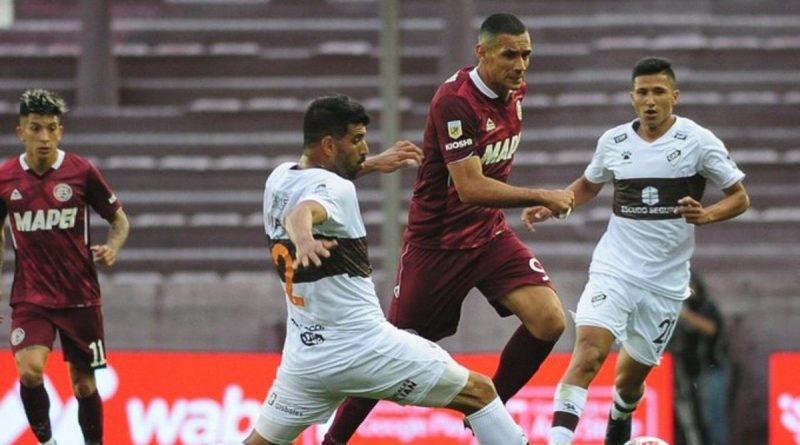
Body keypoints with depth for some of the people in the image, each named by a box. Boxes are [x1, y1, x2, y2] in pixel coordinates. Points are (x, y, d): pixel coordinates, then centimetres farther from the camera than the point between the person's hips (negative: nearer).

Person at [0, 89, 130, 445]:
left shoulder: (81, 172, -6)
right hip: (30, 297, 0)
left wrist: (112, 248, -14)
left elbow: (118, 219, 6)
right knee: (29, 370, -21)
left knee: (84, 384, 6)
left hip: (80, 296, 0)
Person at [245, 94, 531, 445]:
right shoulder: (335, 189, -13)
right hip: (363, 347, -7)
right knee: (479, 392, 3)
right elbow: (302, 212, -37)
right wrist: (304, 238, -58)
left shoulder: (278, 179, 11)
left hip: (304, 355, 7)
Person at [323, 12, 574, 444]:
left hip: (490, 234, 6)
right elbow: (471, 188, -29)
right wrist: (540, 197, -30)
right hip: (437, 241, -6)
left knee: (549, 319, -13)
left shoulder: (513, 93, 0)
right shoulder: (455, 100, -24)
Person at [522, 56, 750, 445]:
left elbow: (739, 197, 1)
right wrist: (549, 206, 5)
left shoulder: (698, 141, -6)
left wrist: (706, 215, -19)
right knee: (588, 353, -23)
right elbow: (588, 184, 22)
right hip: (613, 269, 1)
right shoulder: (613, 142, 2)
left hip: (666, 280, 0)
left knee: (630, 379, 11)